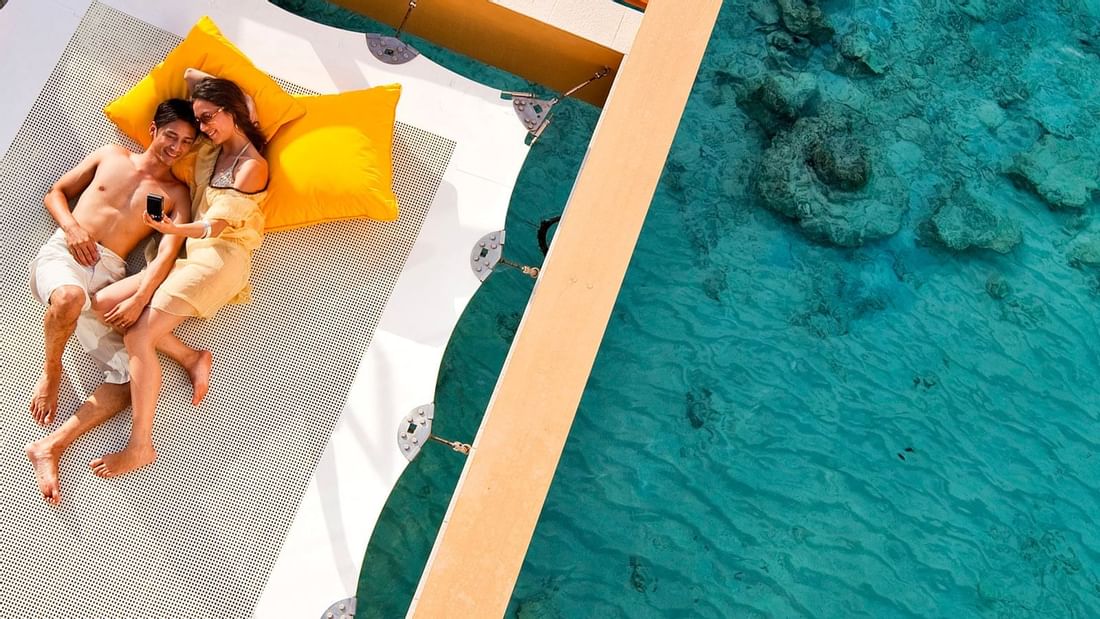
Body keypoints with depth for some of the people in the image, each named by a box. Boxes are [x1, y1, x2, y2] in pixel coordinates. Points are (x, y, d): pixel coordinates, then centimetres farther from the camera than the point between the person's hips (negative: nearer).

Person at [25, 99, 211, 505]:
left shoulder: (177, 194, 11)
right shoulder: (112, 155, 15)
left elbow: (167, 253, -4)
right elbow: (56, 192, 19)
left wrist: (140, 297, -21)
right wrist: (70, 226, -4)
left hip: (107, 277, 1)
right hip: (62, 255, -1)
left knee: (133, 375, -20)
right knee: (70, 296, -41)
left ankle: (50, 447, -16)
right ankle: (50, 372, -11)